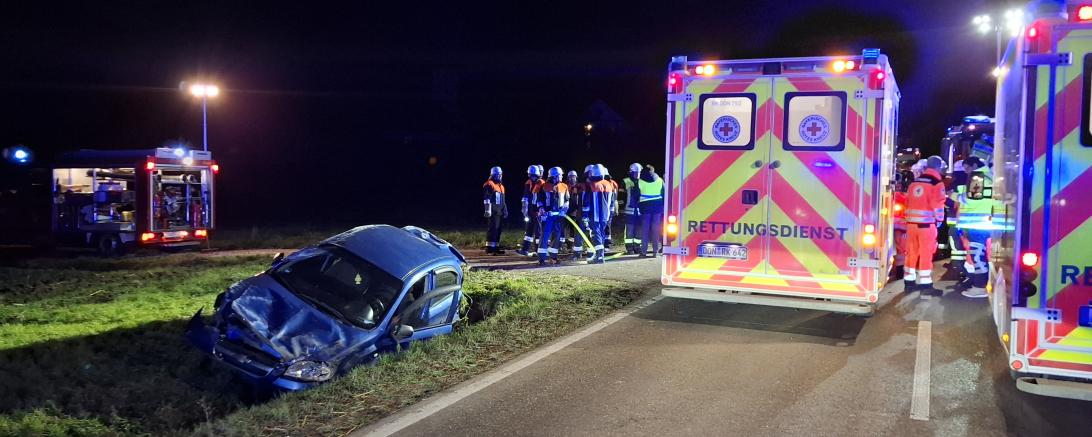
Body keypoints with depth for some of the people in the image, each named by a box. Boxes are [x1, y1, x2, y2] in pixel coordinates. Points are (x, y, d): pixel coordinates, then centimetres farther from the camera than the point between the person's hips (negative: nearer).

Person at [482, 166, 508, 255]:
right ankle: (489, 248, -11)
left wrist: (505, 210, 24)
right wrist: (488, 210, -17)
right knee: (493, 228, -11)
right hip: (493, 211, -9)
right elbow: (486, 198, -13)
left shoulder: (501, 185, 22)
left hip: (500, 211, 9)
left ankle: (496, 247, 14)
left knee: (498, 229, 9)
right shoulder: (489, 184, -6)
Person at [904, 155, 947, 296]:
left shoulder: (914, 182, 13)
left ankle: (909, 282, 17)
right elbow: (938, 205, -11)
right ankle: (925, 285, 2)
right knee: (926, 254, -1)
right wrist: (940, 219, 3)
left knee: (912, 252, 11)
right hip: (926, 223, -6)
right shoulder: (937, 183, -8)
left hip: (911, 222, 6)